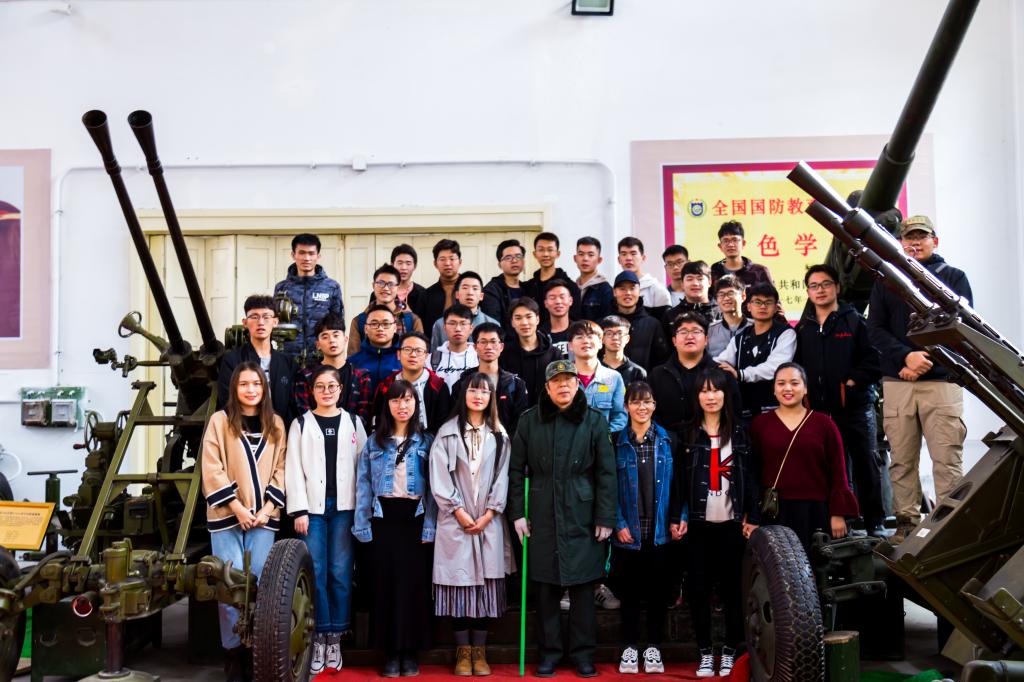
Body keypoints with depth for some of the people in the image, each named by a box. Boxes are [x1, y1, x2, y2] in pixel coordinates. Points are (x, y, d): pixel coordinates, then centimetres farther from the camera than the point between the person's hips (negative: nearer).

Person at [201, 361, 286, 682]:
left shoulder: (275, 424, 11)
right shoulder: (219, 420, 2)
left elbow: (280, 470, 8)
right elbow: (212, 469, -4)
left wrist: (267, 508, -5)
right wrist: (238, 507, -10)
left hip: (263, 516, 2)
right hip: (228, 515, -2)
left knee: (260, 584, -1)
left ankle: (256, 649, 8)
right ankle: (234, 652, 4)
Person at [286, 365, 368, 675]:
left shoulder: (353, 423, 11)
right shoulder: (301, 424, 9)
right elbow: (294, 469, 2)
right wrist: (299, 510, -7)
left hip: (344, 506, 1)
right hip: (313, 506, 0)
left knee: (340, 572, -1)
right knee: (315, 572, -4)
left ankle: (335, 638, 8)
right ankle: (318, 638, 5)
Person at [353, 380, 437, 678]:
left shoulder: (426, 442, 5)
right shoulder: (373, 442, 8)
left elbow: (434, 487, 0)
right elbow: (363, 485, 4)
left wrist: (430, 527, -9)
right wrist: (362, 525, -5)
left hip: (415, 518, -1)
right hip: (383, 518, 1)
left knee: (413, 582, 0)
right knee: (385, 582, 2)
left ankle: (410, 652, 9)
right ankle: (390, 653, 10)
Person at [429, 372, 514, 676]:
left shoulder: (499, 435, 11)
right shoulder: (447, 432, 4)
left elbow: (502, 477, 5)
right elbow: (440, 476, -3)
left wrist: (489, 514, -5)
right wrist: (459, 511, -9)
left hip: (489, 522, 2)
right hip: (456, 521, -2)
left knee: (485, 584, 1)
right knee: (459, 583, -1)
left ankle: (479, 652, 9)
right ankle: (463, 652, 7)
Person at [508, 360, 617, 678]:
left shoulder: (594, 421, 0)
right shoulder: (530, 421, 3)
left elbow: (606, 473, -1)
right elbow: (516, 469, 6)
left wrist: (605, 518, -4)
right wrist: (517, 513, 1)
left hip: (582, 517, -1)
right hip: (543, 517, 1)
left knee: (583, 587, 5)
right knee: (546, 588, 7)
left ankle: (583, 652, 17)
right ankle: (549, 651, 19)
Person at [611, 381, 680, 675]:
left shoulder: (667, 440, 4)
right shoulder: (616, 442, 0)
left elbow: (676, 483, 3)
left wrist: (677, 518, -5)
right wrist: (618, 524, -10)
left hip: (660, 530, 1)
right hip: (628, 530, -1)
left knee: (658, 588, 7)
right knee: (629, 589, 6)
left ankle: (653, 647, 19)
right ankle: (630, 647, 18)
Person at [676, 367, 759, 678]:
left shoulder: (739, 431, 4)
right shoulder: (688, 433, 4)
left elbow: (750, 476, 3)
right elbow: (679, 479, 2)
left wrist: (753, 518, -3)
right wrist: (677, 517, -5)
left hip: (732, 523, 0)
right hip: (698, 524, 0)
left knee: (732, 587, 4)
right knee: (698, 589, 1)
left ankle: (730, 652, 16)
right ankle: (705, 653, 12)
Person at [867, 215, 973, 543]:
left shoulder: (954, 277, 11)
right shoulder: (886, 280, 15)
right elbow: (875, 330, 6)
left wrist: (926, 362, -10)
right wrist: (907, 356, -12)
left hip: (941, 381, -2)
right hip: (897, 382, 2)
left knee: (947, 458, -7)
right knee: (901, 459, 3)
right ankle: (906, 522, 9)